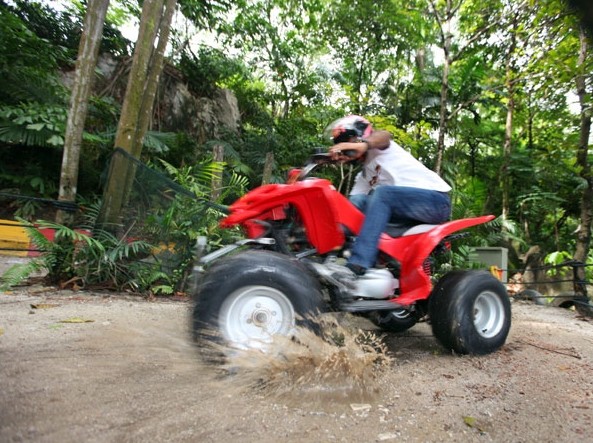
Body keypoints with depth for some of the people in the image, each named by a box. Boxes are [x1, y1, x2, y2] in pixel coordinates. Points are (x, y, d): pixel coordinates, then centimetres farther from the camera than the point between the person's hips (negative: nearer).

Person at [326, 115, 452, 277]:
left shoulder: (378, 147, 3)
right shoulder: (363, 176, 22)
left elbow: (384, 135, -23)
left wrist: (363, 144, -46)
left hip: (437, 198, -7)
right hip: (409, 210, 7)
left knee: (381, 193, -31)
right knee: (357, 201, -6)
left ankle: (356, 265, -40)